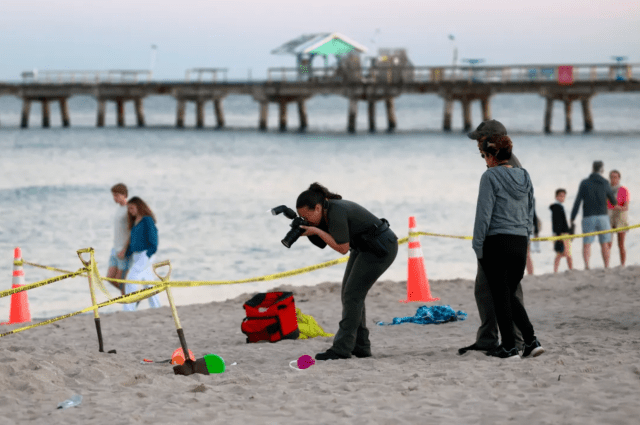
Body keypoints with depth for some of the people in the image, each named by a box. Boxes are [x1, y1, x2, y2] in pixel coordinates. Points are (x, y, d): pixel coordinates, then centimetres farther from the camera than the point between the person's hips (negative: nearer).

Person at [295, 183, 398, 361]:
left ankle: (342, 349, -12)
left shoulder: (337, 212, -27)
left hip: (381, 248, -10)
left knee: (353, 294, -12)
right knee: (349, 293, 8)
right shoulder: (328, 210, 0)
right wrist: (306, 231, -10)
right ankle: (360, 346, 11)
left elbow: (343, 248, -24)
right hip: (364, 248, 10)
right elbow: (323, 243, 7)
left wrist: (316, 231, -22)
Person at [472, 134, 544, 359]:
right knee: (510, 294, 16)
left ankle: (509, 347, 2)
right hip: (520, 243, 6)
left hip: (496, 242, -6)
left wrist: (478, 246, -7)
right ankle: (531, 339, 3)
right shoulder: (524, 177, 11)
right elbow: (530, 213, 16)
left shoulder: (490, 176, -9)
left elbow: (484, 214, -11)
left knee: (501, 296, 2)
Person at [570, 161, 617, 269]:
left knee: (586, 244, -3)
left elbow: (577, 201, -5)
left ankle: (586, 264, -23)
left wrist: (572, 218, -2)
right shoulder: (605, 183, 2)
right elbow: (613, 201, 15)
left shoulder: (584, 183, 0)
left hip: (588, 217, -1)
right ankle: (606, 267, 2)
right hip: (602, 216, 1)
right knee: (604, 244, 6)